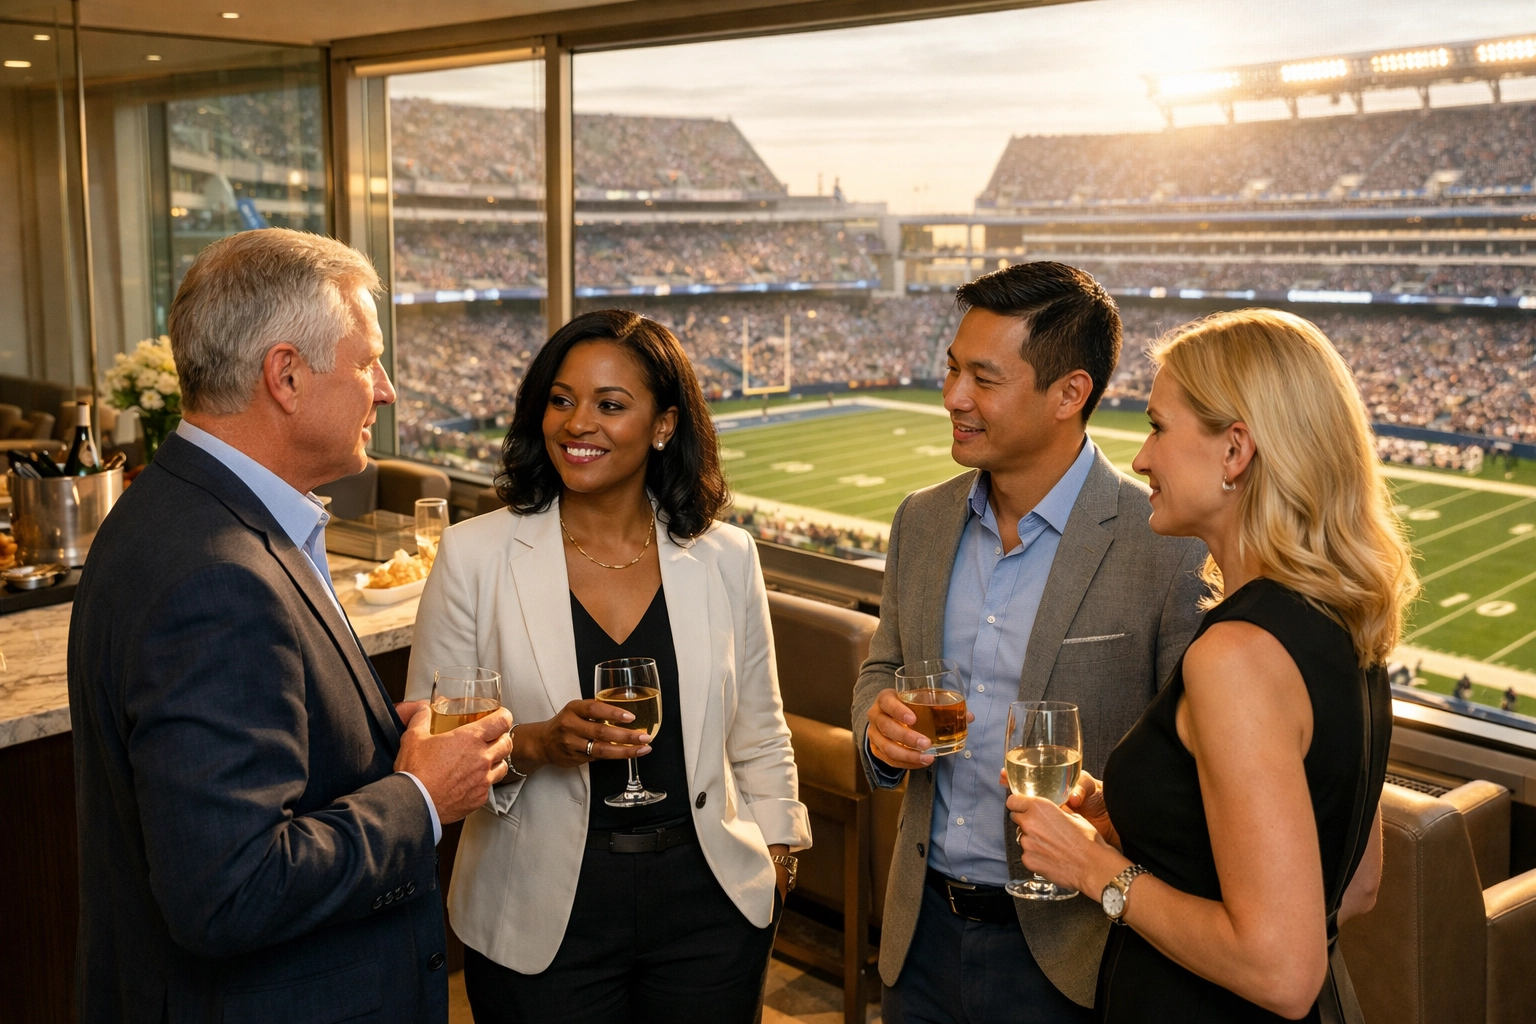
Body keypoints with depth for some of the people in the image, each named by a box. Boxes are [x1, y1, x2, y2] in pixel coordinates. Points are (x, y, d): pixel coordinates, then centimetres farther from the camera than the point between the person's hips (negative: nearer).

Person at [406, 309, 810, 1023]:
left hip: (710, 906, 2)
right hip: (543, 922, -2)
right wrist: (534, 745, -22)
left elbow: (759, 738, 9)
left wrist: (776, 856, 8)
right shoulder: (474, 556, -8)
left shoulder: (724, 557, -1)